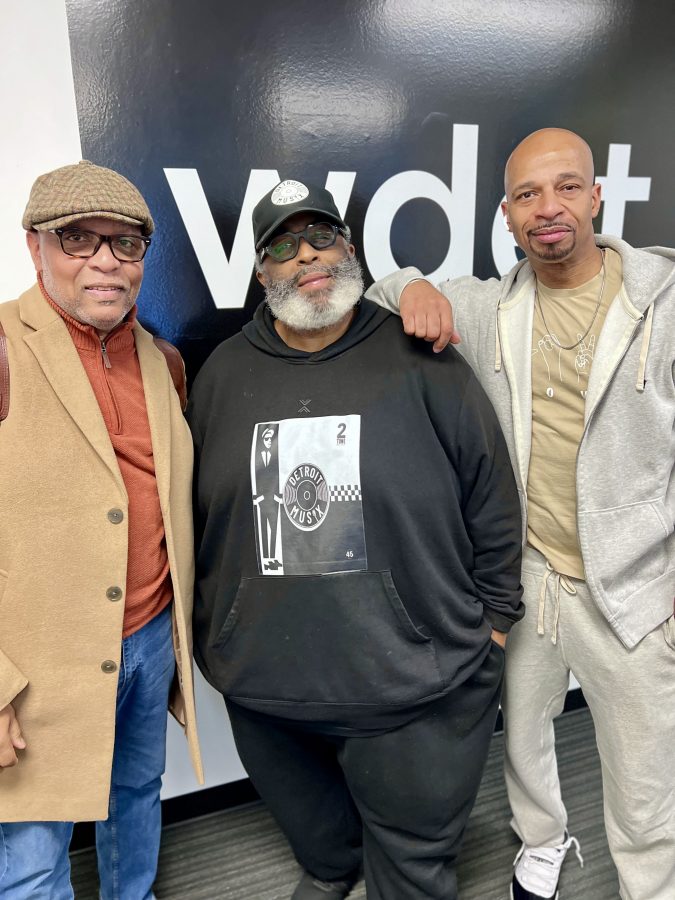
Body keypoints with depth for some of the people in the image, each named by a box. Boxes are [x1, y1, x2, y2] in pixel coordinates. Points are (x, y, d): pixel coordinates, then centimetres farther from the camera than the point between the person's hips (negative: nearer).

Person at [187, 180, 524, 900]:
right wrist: (209, 631, 10)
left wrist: (494, 619, 1)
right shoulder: (223, 373, 1)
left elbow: (492, 501, -2)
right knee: (311, 824, 29)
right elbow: (194, 513, 7)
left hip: (414, 681, -3)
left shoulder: (420, 363, -8)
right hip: (263, 677, 4)